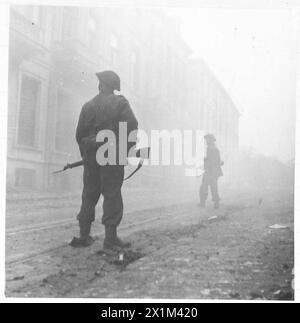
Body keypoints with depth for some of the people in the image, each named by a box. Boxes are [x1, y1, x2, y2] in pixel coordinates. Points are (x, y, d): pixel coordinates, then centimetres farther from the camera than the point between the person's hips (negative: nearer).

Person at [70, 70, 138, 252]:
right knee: (112, 195, -1)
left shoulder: (88, 106, 10)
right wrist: (126, 148, 0)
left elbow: (80, 133, 10)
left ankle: (84, 236, 15)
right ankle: (111, 238, -2)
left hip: (90, 156, 4)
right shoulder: (120, 103, -1)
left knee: (89, 195, 11)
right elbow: (132, 127, -12)